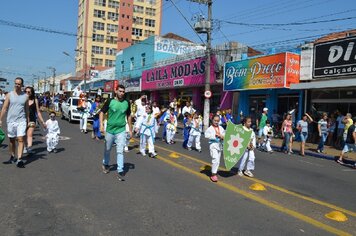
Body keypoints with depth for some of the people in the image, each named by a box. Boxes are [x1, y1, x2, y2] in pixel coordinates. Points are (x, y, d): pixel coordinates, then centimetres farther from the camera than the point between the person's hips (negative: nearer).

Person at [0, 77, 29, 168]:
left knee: (21, 139, -10)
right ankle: (12, 157, 27)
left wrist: (28, 120, 10)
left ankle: (19, 159, -12)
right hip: (11, 120, 1)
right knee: (12, 140, 13)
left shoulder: (25, 96, 4)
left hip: (21, 121, -1)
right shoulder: (9, 95, 2)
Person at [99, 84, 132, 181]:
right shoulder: (110, 101, -6)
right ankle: (105, 164, 42)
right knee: (107, 149, 17)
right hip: (109, 129, 0)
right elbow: (102, 112, -3)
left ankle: (120, 171, -1)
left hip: (121, 130, 0)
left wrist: (130, 130, 10)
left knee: (120, 151, -5)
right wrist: (101, 124, -17)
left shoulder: (126, 103, 1)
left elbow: (128, 116, 10)